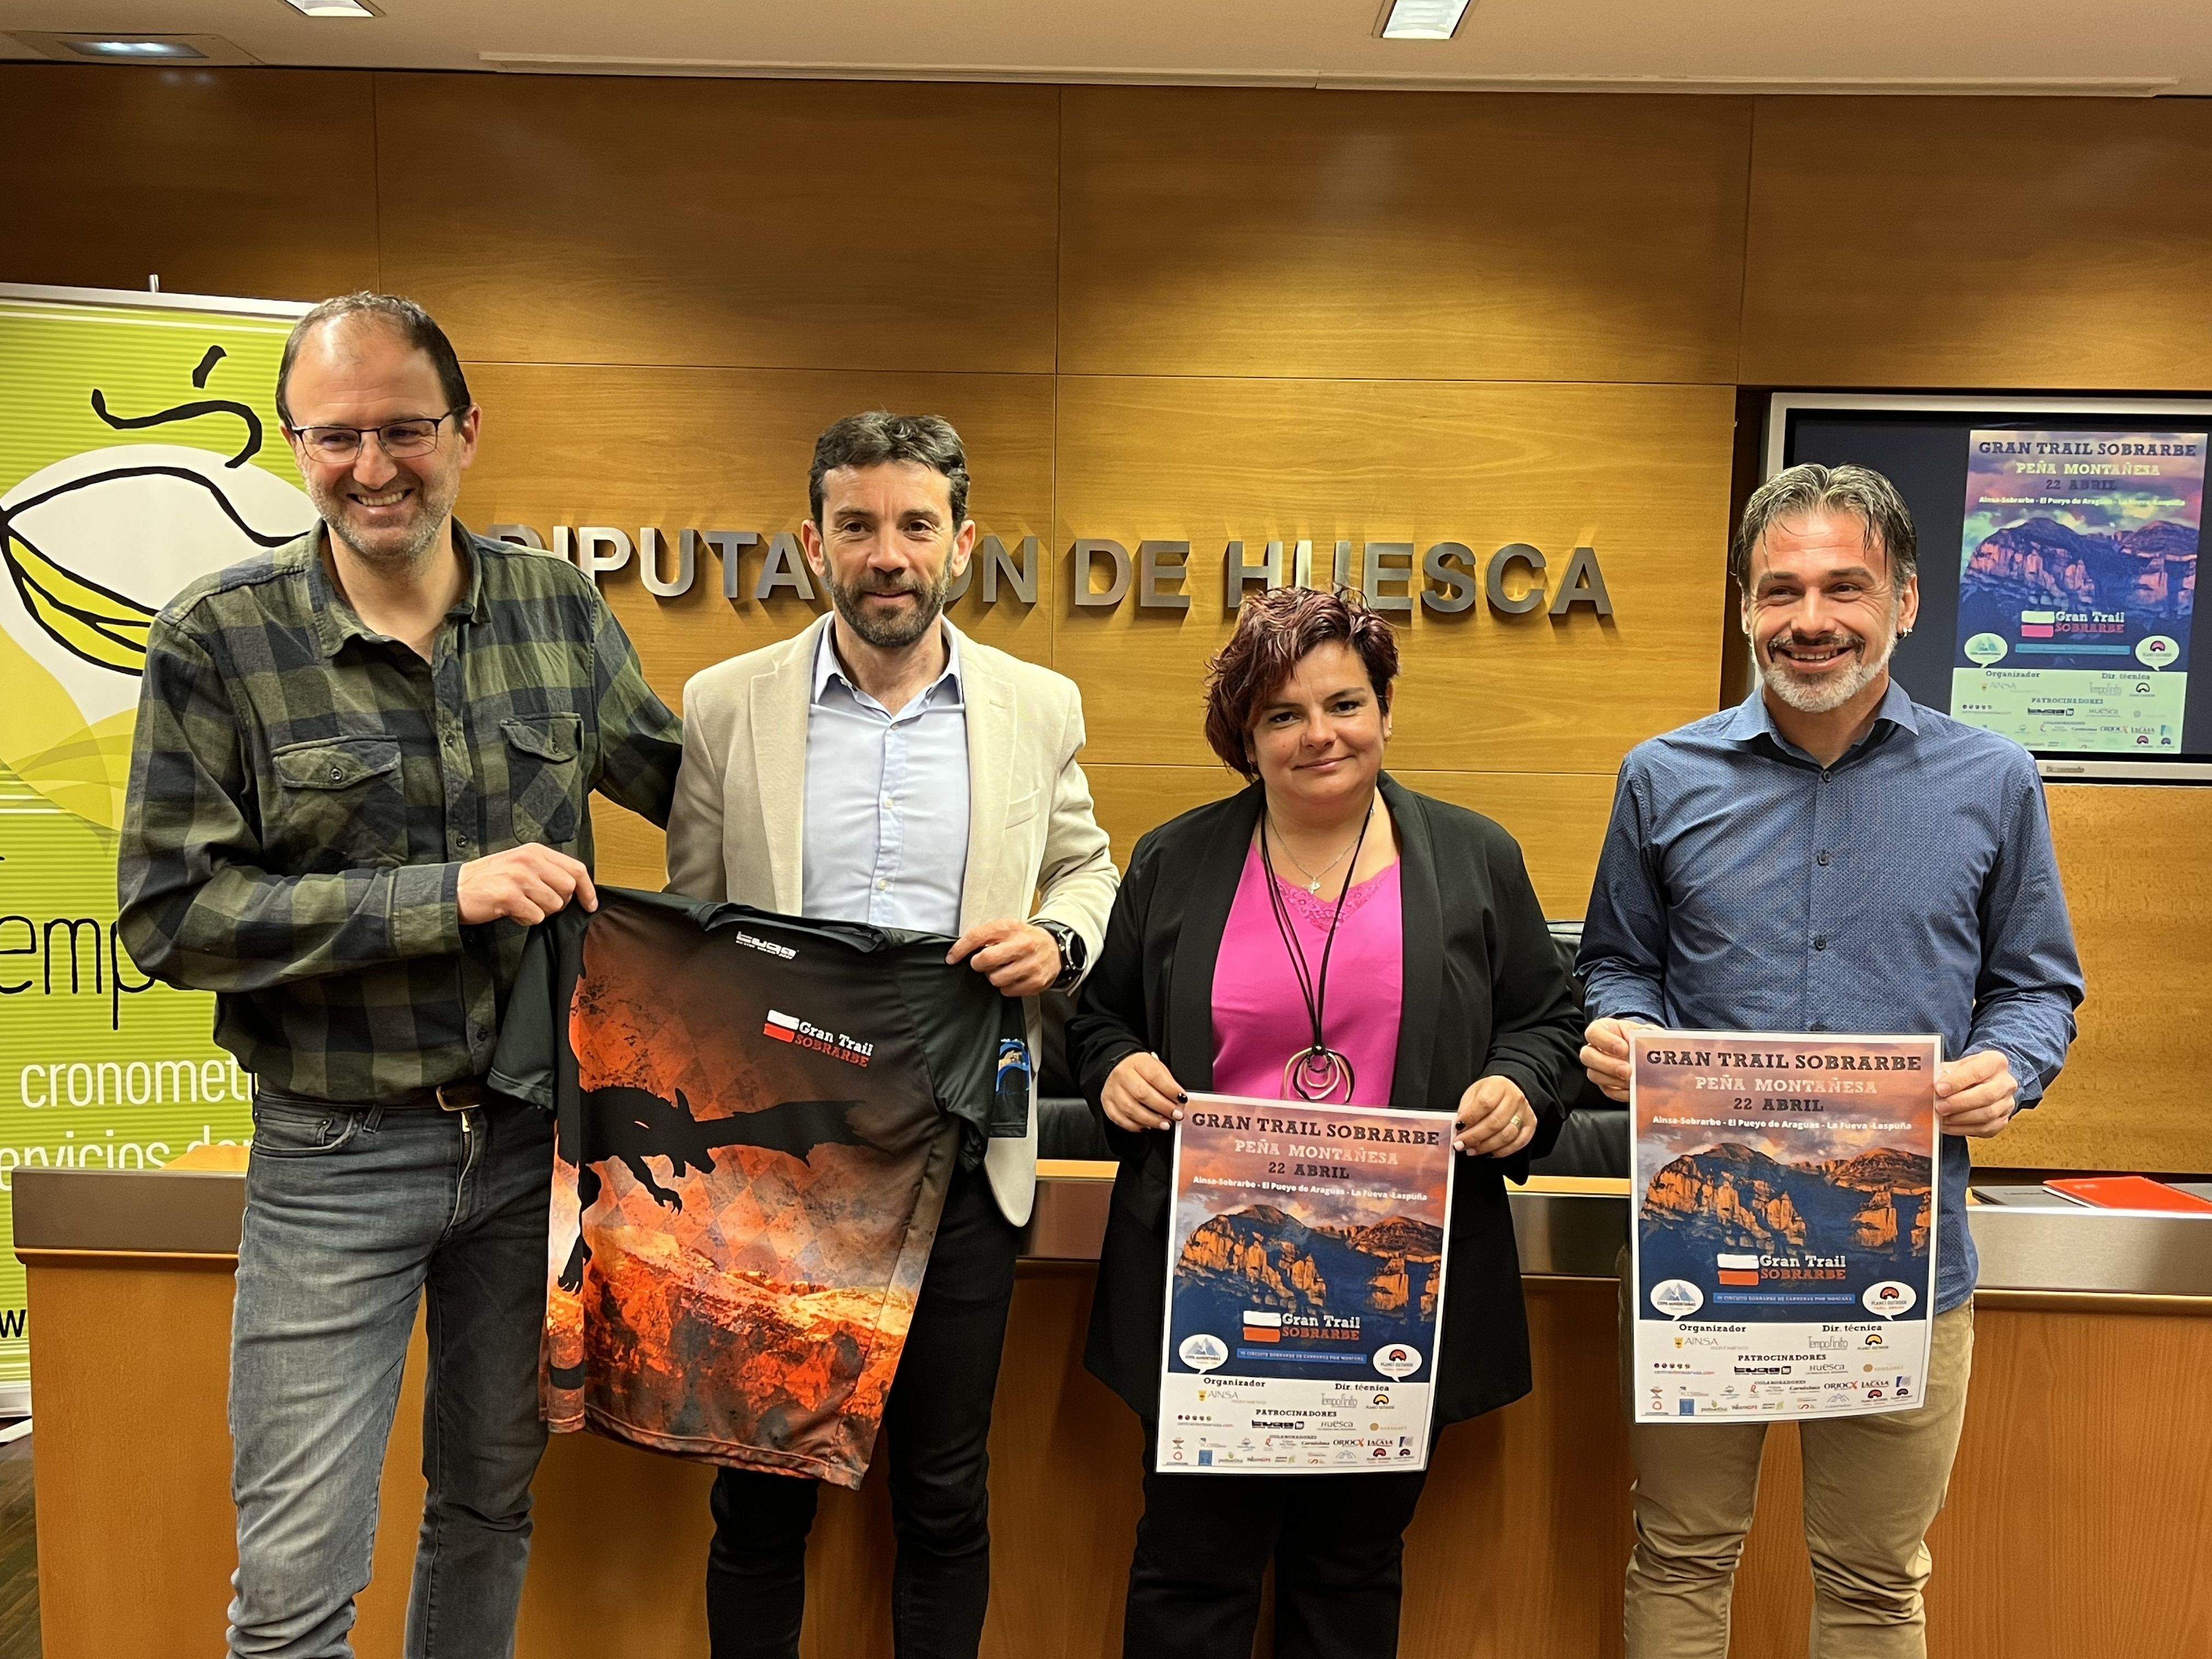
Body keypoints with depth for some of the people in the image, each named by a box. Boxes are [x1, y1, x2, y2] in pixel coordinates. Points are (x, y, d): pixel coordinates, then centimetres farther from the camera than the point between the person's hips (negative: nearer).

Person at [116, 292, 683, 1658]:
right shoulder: (217, 644, -10)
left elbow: (681, 780, 12)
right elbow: (172, 914, -13)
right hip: (338, 1153, -3)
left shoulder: (561, 610, -1)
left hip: (532, 1132, 3)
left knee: (494, 1499, 20)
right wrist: (449, 894, -21)